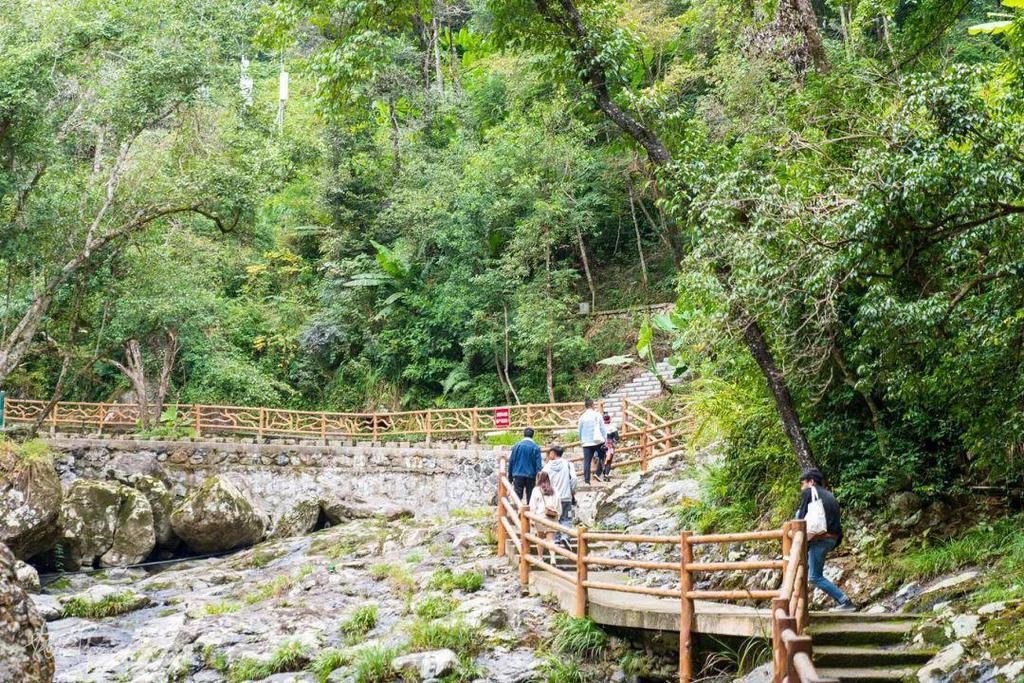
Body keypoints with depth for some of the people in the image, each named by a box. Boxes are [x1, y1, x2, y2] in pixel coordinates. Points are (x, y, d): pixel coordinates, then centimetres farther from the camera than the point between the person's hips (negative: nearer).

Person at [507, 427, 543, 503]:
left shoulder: (516, 446, 1)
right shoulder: (536, 448, -3)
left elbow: (511, 462, 4)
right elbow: (538, 464, -5)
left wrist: (510, 477, 11)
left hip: (518, 475, 1)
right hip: (531, 476, -1)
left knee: (517, 496, 1)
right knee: (530, 497, 6)